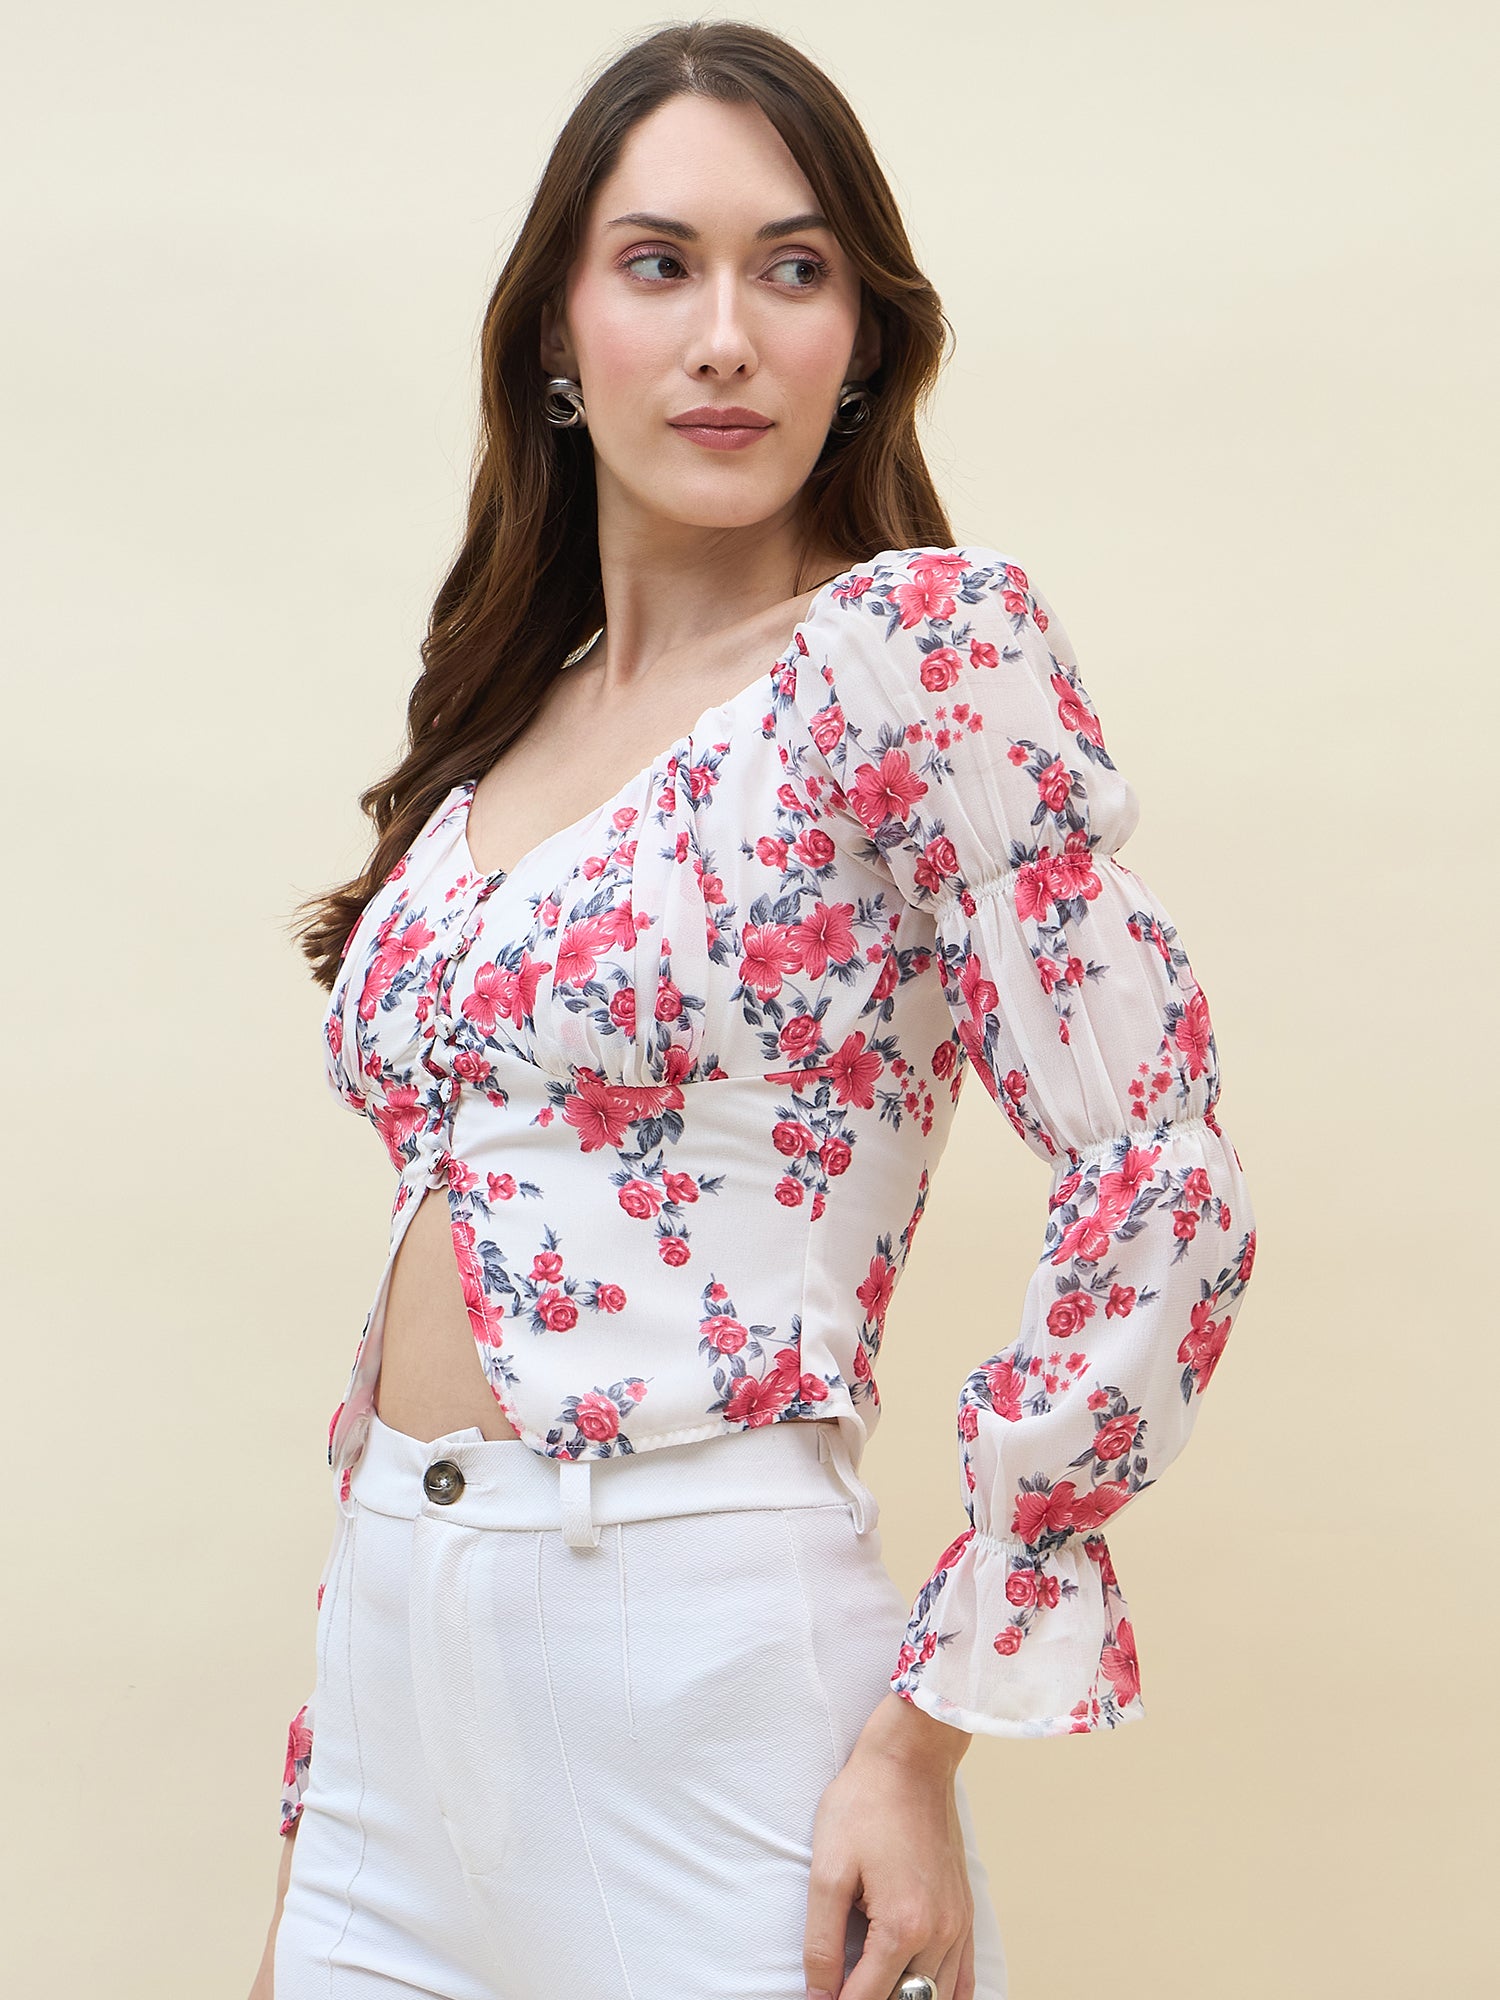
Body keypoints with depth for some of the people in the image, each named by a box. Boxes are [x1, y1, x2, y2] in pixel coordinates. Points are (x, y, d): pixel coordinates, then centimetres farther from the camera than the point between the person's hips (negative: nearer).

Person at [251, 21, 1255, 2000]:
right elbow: (437, 1266, 13)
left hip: (698, 1675, -6)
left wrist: (927, 1735, -15)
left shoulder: (929, 642, -8)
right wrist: (317, 1822, 13)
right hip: (394, 1673, 6)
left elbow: (1155, 1185, -14)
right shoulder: (507, 720, 10)